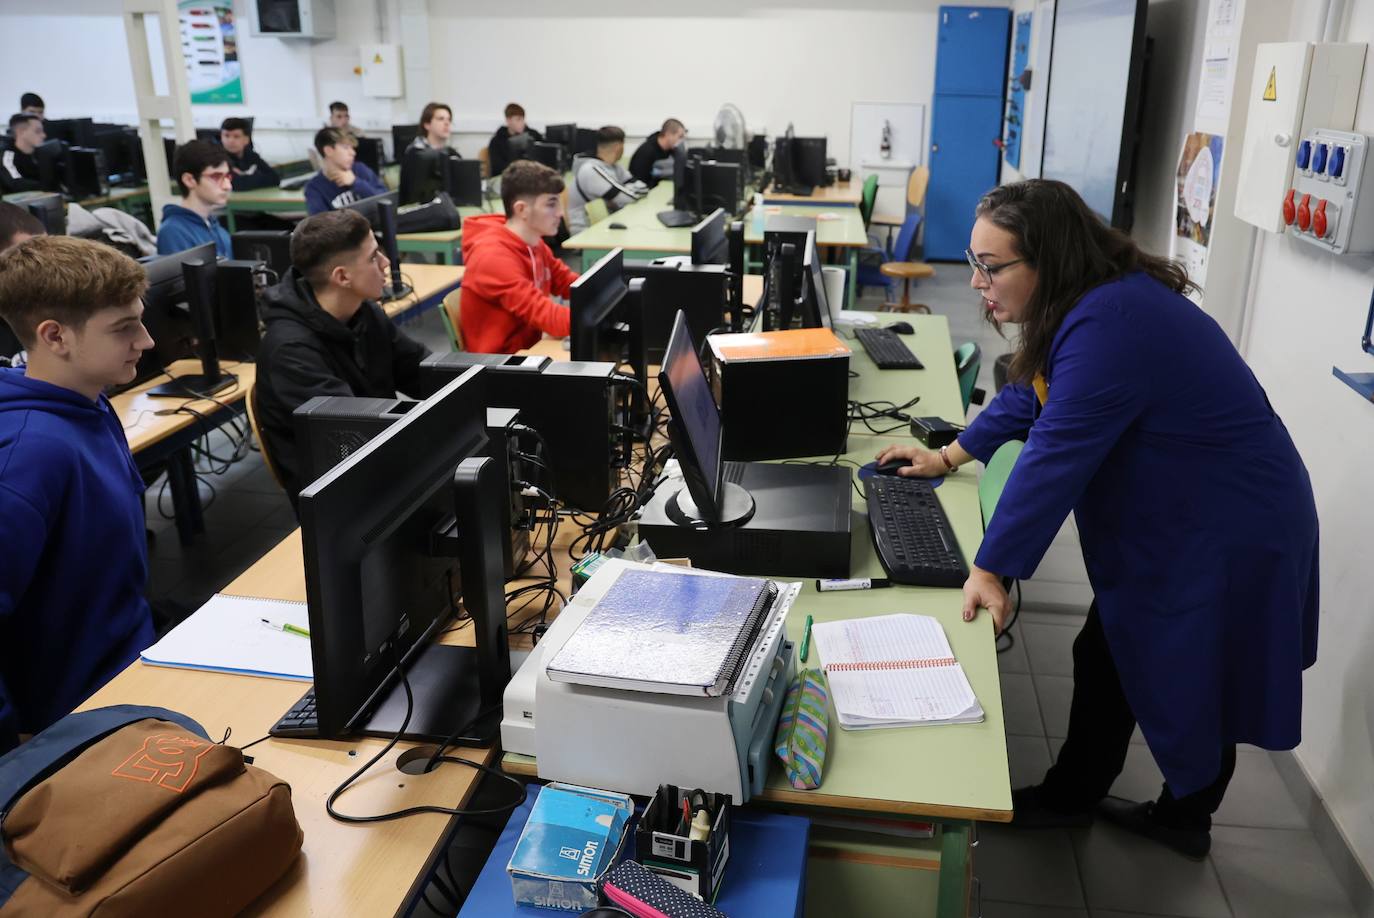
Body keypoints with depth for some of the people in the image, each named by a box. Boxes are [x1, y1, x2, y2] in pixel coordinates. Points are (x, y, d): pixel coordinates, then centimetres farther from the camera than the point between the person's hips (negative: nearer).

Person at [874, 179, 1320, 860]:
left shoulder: (1109, 325, -31)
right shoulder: (1085, 303, 1)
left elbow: (1055, 457, -32)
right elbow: (1030, 395, 15)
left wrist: (992, 568, -29)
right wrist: (950, 456, 14)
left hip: (1225, 534, -9)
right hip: (1167, 521, 9)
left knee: (1190, 690, 11)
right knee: (1106, 663, 17)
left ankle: (1185, 822, 34)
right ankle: (1069, 797, 34)